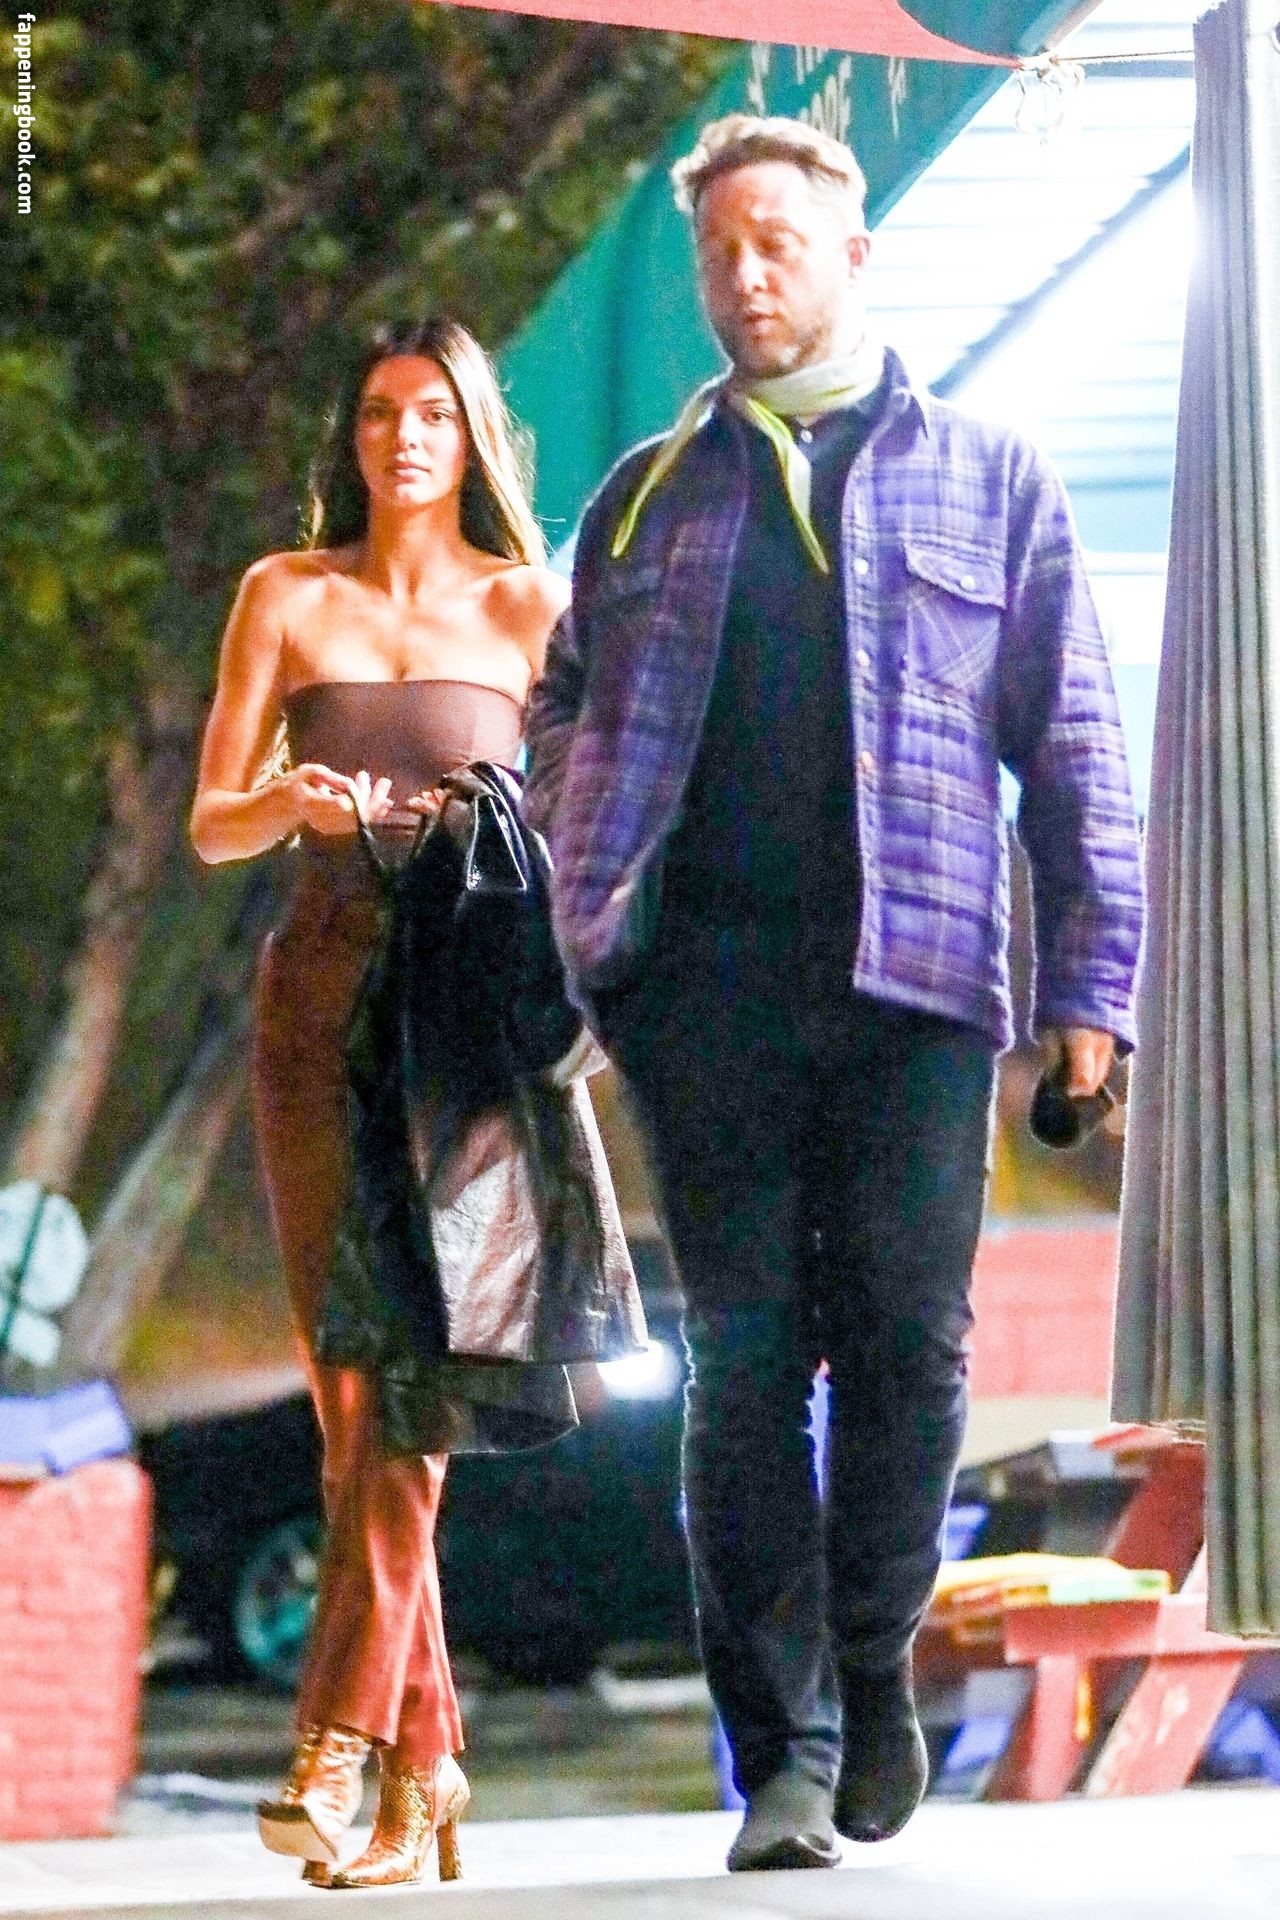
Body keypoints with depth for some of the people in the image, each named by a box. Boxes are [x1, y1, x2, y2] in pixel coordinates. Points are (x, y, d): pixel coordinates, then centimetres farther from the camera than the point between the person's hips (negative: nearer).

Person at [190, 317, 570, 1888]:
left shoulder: (527, 607, 11)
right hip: (322, 994, 2)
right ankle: (425, 1757, 4)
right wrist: (290, 800, -12)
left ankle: (341, 1737, -22)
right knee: (350, 1383, -2)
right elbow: (210, 825, 10)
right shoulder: (286, 595, 13)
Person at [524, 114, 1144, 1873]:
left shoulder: (988, 483, 13)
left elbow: (1073, 748, 9)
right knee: (744, 1359, -1)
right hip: (705, 985, 1)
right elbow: (563, 727, 19)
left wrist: (1088, 985, 1)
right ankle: (783, 1752, 3)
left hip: (913, 974, -1)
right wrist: (573, 933, 3)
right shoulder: (647, 500, 18)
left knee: (908, 1342, -4)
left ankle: (873, 1661, 18)